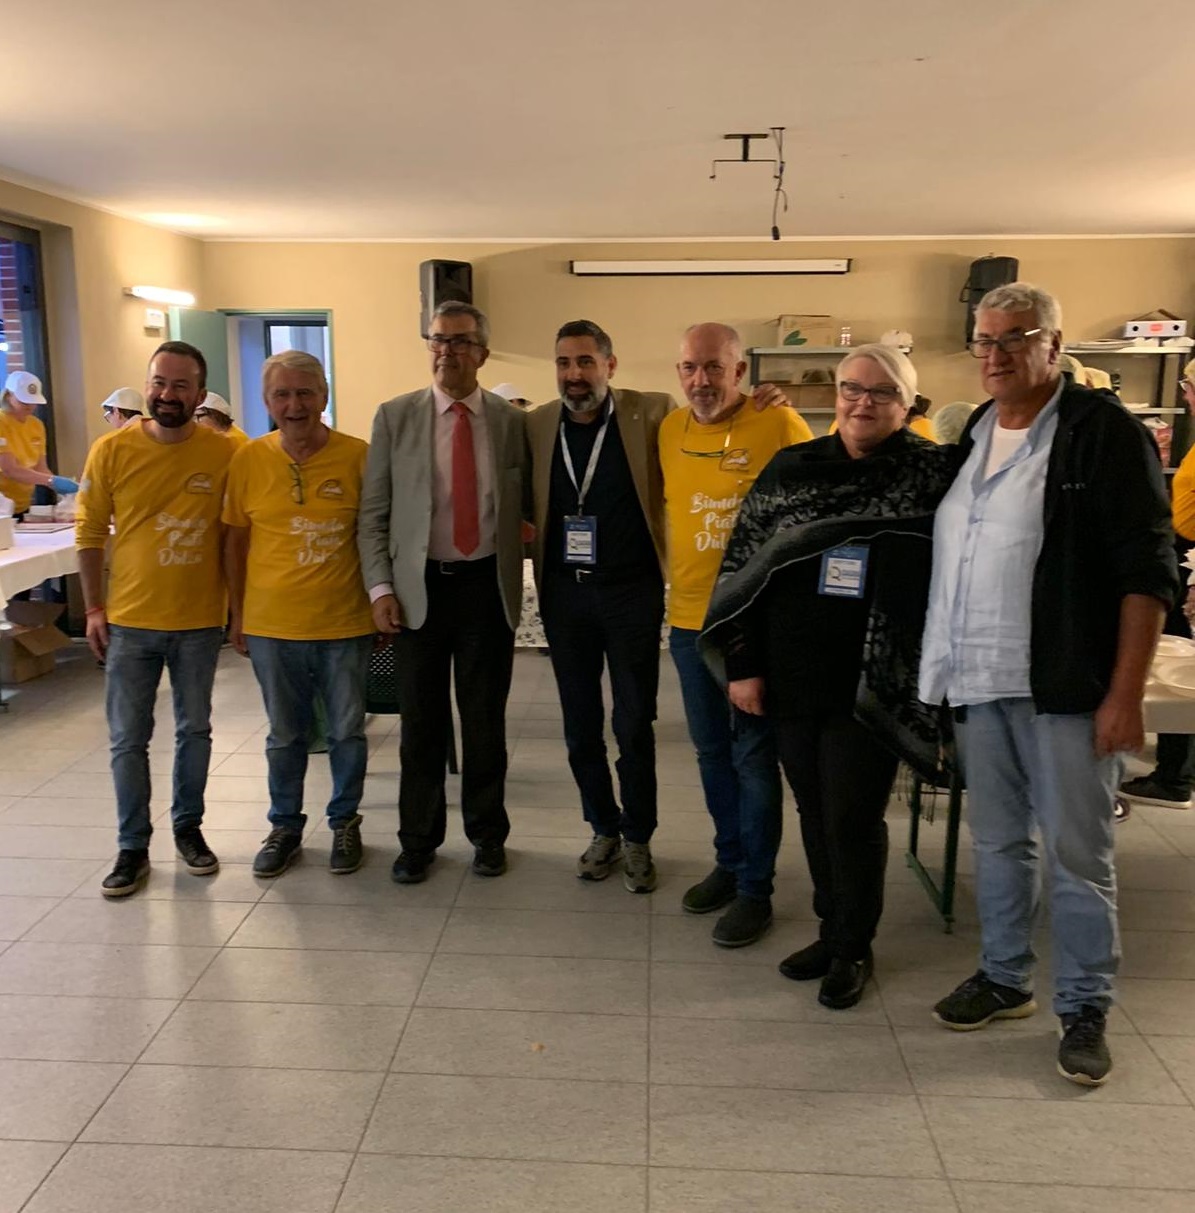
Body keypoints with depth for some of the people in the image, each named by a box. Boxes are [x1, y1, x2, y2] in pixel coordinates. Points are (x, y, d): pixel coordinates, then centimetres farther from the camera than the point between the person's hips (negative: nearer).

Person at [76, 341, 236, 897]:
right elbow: (89, 533, 1)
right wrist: (94, 608, 0)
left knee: (195, 730, 14)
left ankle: (188, 827, 33)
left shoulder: (225, 454, -7)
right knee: (128, 739, 7)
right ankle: (132, 847, 21)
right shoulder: (112, 450, -6)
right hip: (130, 621, 0)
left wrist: (241, 609, 1)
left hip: (200, 622, 0)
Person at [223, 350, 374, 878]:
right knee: (285, 735, 14)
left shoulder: (357, 457, -6)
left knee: (347, 731, 11)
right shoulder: (248, 461, -1)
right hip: (272, 625, 1)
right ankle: (285, 825, 32)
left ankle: (345, 822, 31)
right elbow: (235, 543, 7)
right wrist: (238, 616, 7)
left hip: (345, 624, -1)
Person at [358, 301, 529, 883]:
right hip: (418, 586, 0)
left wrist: (516, 579, -2)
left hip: (488, 585, 0)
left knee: (485, 718, 9)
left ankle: (487, 833, 27)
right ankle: (418, 838, 24)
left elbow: (525, 508, 7)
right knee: (420, 720, 8)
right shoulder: (395, 416, 2)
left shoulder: (511, 420, 3)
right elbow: (373, 513, 2)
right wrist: (380, 587, -5)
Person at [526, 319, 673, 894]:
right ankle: (603, 830, 30)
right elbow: (523, 503, 12)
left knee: (634, 724, 5)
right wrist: (531, 547, -3)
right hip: (564, 590, 3)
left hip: (632, 590, -3)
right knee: (580, 725, 12)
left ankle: (637, 839, 23)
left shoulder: (652, 414, -6)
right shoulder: (536, 425, 3)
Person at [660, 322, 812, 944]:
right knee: (711, 751, 17)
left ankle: (755, 890, 18)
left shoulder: (780, 425, -10)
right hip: (689, 617, 5)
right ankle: (728, 861, 35)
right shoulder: (669, 431, 5)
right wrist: (670, 574, 10)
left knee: (753, 756, 4)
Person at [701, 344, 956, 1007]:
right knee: (815, 812, 14)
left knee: (854, 818, 3)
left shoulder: (934, 474, -3)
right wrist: (743, 665, 2)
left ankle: (853, 947, 25)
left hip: (873, 684, -3)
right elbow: (742, 568, 5)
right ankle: (831, 929, 33)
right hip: (792, 677, 4)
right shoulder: (788, 471, 5)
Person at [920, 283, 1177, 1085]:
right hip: (980, 683, 6)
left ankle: (1085, 1010, 21)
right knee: (997, 842, 16)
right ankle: (1005, 979, 33)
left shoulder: (1103, 430, -8)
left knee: (1077, 854, 4)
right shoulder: (970, 437, 12)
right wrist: (941, 670, 12)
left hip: (1067, 687, -6)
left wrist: (1126, 693, -15)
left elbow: (1146, 570, -11)